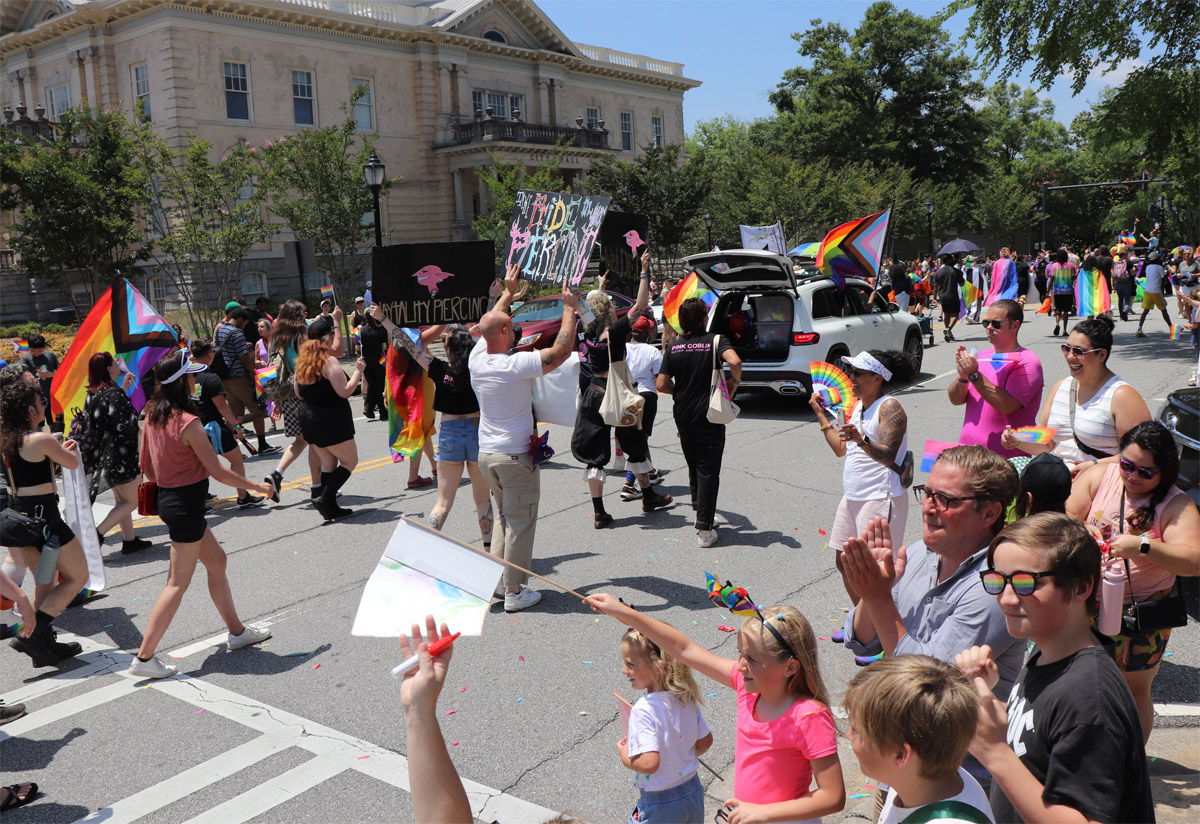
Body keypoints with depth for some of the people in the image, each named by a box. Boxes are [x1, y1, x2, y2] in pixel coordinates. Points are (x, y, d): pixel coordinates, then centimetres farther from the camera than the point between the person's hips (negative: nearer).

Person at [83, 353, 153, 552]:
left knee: (121, 500, 18)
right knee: (131, 501, 4)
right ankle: (97, 533, -3)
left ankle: (129, 539, 24)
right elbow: (122, 426, -23)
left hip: (102, 456, 9)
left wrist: (123, 389, 21)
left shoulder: (93, 394, 5)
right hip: (119, 456, -9)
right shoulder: (114, 394, -21)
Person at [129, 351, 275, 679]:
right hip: (187, 502, -9)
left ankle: (237, 631, 31)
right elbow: (217, 471, -16)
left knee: (216, 560, 20)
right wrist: (257, 487, -5)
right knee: (178, 583, 0)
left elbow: (146, 466, 12)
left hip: (168, 499, 9)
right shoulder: (188, 422, -22)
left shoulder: (153, 415, 3)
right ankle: (144, 658, 4)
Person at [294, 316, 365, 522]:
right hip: (331, 421, -8)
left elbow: (299, 393, 17)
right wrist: (358, 370, -10)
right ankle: (325, 498, -9)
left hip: (308, 420, 8)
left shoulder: (302, 362, 8)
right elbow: (345, 391, -20)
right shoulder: (329, 361, -15)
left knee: (328, 464, 15)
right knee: (350, 461, 3)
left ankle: (330, 508, 13)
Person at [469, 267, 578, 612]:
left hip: (486, 454, 7)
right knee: (521, 522, 3)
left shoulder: (476, 359, 0)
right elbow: (561, 350, -20)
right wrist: (570, 308, -9)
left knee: (504, 515, 21)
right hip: (516, 455, -7)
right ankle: (515, 592, 8)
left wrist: (508, 292, 29)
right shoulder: (517, 365, -20)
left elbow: (489, 325, 19)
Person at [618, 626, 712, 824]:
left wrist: (625, 757, -14)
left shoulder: (644, 709, -27)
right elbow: (705, 742, 5)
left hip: (659, 807, -7)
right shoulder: (687, 698, -5)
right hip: (694, 793, 7)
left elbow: (649, 763, -32)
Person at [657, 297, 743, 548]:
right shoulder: (716, 340, -9)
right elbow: (735, 361, -29)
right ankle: (705, 530, -1)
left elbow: (662, 385, -3)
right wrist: (734, 382, -9)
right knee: (708, 470, 1)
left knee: (694, 466, 22)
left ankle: (700, 511, 35)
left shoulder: (673, 347, 1)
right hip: (709, 415, -4)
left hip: (683, 415, 4)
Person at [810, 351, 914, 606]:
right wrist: (821, 414, 19)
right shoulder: (857, 405, 14)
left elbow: (888, 456, -23)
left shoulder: (889, 407, -12)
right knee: (844, 561, 13)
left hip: (880, 498, -9)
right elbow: (841, 449, 17)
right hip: (852, 497, 9)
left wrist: (862, 440, -41)